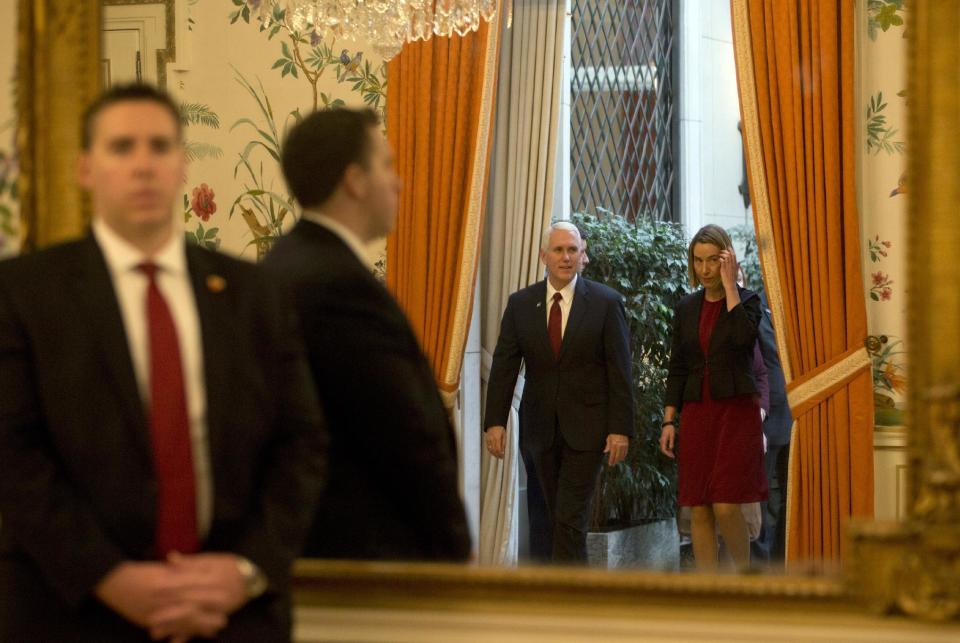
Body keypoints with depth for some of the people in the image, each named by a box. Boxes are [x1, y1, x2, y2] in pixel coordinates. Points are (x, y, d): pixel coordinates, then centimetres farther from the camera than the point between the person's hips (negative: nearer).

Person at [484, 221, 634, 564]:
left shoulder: (606, 302, -4)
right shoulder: (520, 303, 4)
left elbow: (620, 371, -5)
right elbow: (504, 366, 2)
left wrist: (621, 429, -11)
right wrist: (495, 420, -8)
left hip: (586, 428, -4)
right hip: (541, 428, 4)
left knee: (571, 518, -10)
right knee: (558, 517, 10)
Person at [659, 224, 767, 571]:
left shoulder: (746, 300, 0)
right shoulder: (686, 308, 11)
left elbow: (744, 335, -23)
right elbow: (677, 368, 12)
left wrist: (729, 284, -16)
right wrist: (668, 421, 5)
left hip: (736, 412, -4)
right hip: (696, 413, 4)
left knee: (726, 506, -13)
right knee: (698, 510, 1)